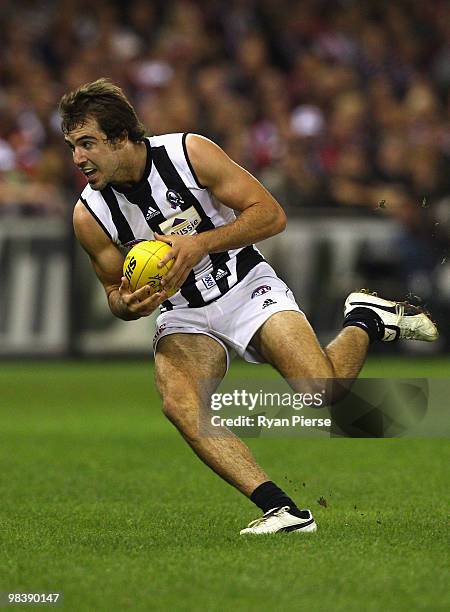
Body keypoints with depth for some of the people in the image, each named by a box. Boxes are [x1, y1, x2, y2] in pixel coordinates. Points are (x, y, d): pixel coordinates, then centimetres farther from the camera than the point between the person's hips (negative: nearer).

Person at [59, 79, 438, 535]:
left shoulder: (190, 152, -16)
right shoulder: (90, 215, -9)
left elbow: (271, 214, -14)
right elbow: (114, 291, 5)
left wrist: (199, 244, -26)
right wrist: (127, 305, -20)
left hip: (247, 288, -2)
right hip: (184, 315, 2)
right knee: (178, 401, -30)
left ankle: (366, 320, 11)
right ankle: (280, 509, -32)